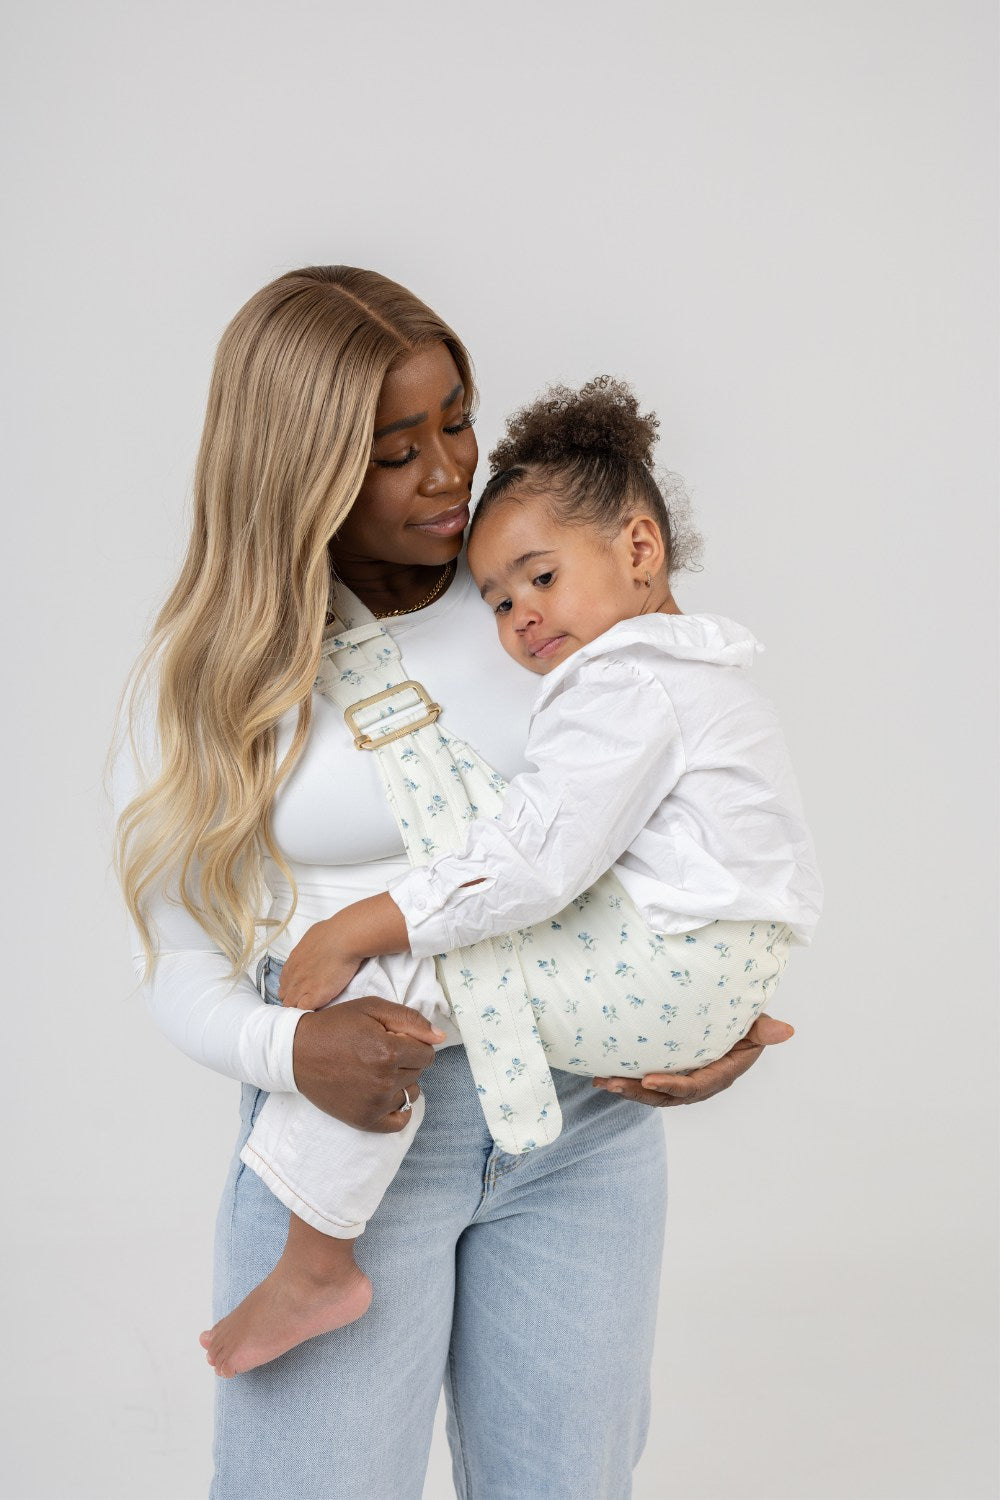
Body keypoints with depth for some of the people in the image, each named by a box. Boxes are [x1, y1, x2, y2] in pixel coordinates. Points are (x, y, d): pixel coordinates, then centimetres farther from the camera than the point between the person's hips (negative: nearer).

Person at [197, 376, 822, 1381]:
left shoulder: (625, 684, -15)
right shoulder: (701, 674, 20)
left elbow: (536, 861, -25)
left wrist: (352, 933, -22)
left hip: (659, 980, -11)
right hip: (717, 993, 12)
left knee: (397, 973, -19)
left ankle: (315, 1265, -11)